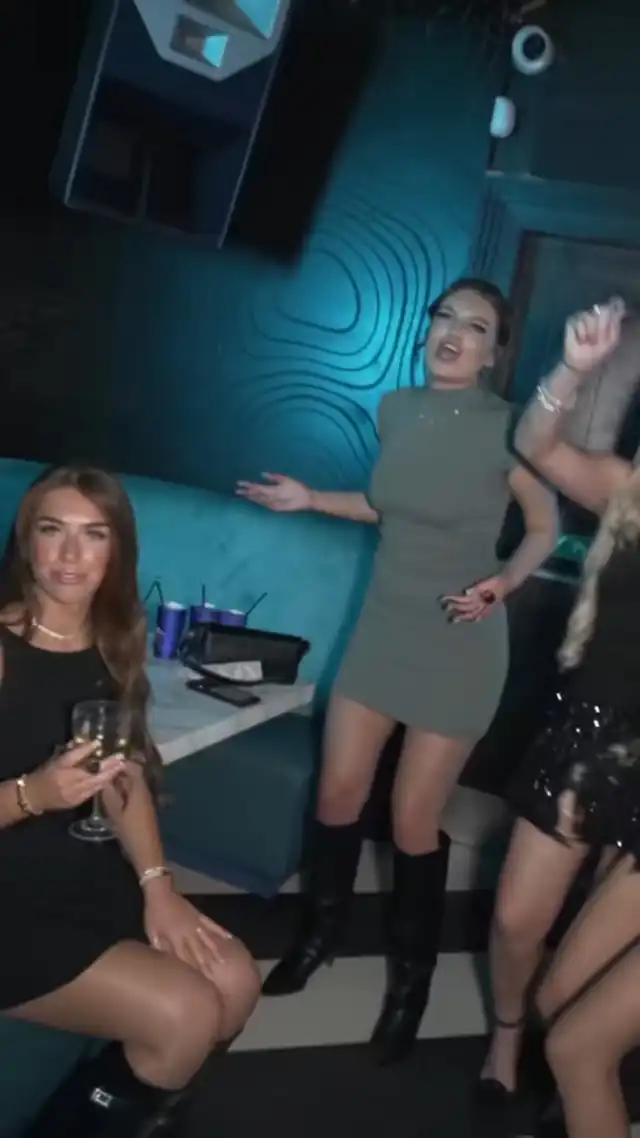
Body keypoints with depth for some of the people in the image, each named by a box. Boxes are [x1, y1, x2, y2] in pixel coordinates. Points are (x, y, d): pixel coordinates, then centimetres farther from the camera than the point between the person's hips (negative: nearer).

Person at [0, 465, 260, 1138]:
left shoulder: (112, 643, 4)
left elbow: (127, 773, 7)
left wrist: (156, 883, -3)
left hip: (82, 873, 7)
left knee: (235, 983, -3)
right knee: (184, 1014, -16)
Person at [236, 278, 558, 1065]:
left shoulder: (507, 429, -17)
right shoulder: (395, 409, -1)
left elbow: (544, 529, -4)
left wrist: (502, 583, -21)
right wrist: (311, 500, 6)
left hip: (458, 644, -5)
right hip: (383, 626, 5)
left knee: (413, 822, 2)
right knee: (338, 794, 11)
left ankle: (410, 979, 26)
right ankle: (319, 934, 37)